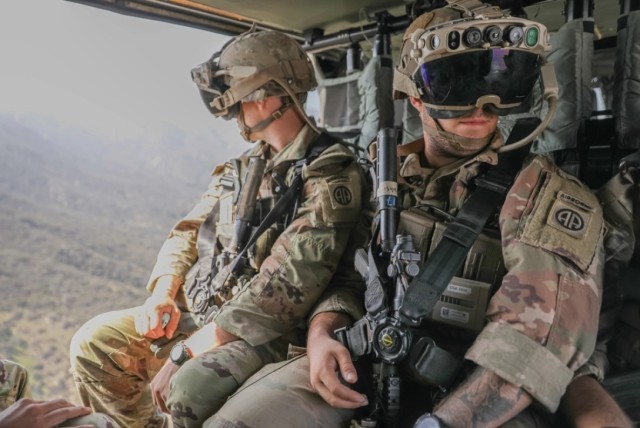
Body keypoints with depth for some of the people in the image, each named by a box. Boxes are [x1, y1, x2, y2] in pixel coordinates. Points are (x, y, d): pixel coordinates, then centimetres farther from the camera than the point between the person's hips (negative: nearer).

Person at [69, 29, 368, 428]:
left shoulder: (330, 175, -17)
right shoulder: (245, 168, 11)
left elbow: (285, 286, -24)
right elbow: (189, 231, 15)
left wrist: (192, 349, -23)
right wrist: (163, 293, -5)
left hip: (267, 333, -7)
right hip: (200, 313, 8)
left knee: (190, 390, -33)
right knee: (95, 342, 2)